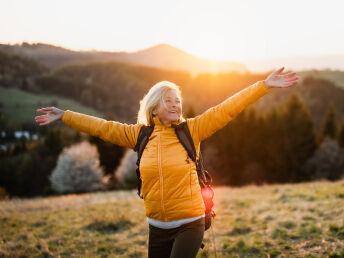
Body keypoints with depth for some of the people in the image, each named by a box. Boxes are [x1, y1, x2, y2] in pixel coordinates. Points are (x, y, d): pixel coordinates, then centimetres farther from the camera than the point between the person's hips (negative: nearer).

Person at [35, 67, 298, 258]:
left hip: (189, 224, -3)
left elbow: (227, 109, -9)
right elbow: (103, 127, 7)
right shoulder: (140, 134, 2)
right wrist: (64, 116, 11)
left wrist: (264, 86, -13)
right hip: (158, 226, 4)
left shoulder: (192, 130, -6)